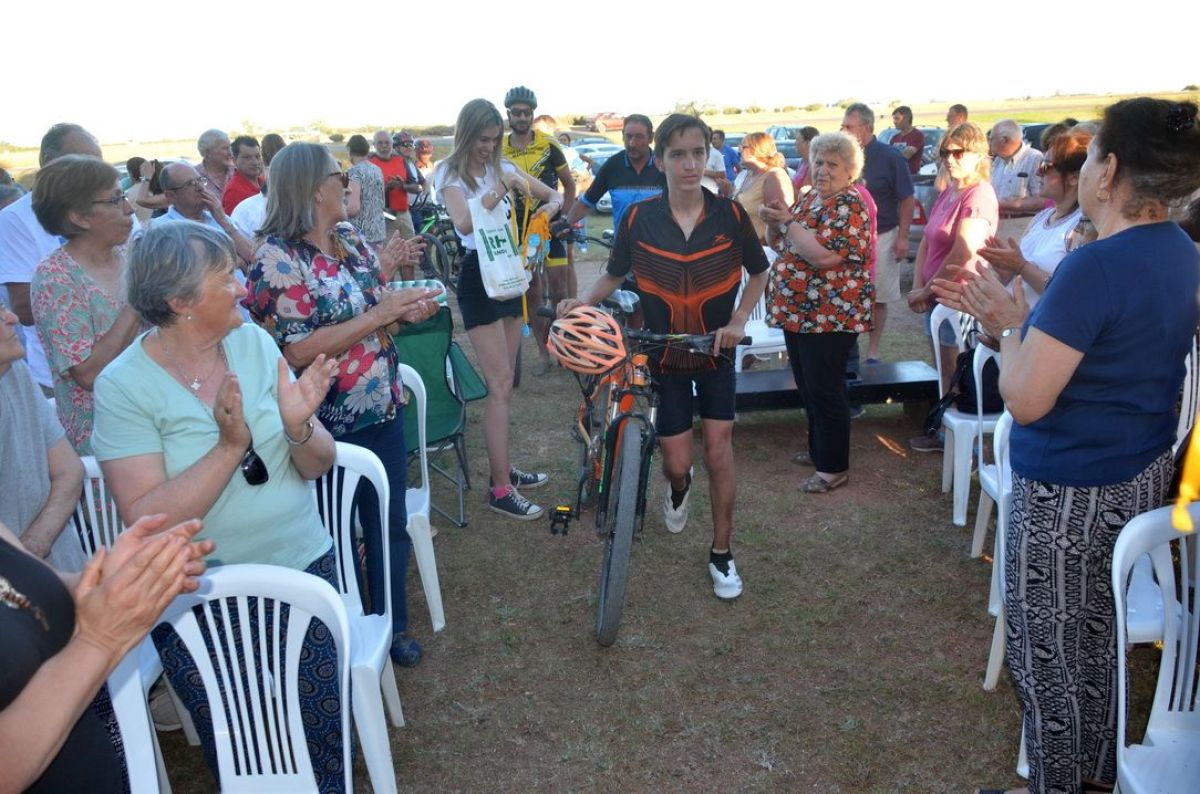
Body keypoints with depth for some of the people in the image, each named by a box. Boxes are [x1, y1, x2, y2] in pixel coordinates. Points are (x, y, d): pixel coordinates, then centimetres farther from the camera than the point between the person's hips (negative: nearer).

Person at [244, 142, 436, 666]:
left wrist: (407, 308, -7)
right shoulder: (278, 257, -17)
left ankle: (393, 625, 38)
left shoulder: (351, 240, 5)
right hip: (328, 426, -7)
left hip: (383, 409, 7)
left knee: (391, 524, 17)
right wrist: (381, 314, -24)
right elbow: (298, 350, -24)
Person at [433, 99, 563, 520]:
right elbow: (465, 225, -25)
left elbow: (554, 194, 12)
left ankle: (502, 466, 25)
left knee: (503, 382, 13)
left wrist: (550, 206, -10)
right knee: (500, 383, -9)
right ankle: (501, 489, -4)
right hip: (478, 276, -6)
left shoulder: (503, 167, 9)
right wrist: (501, 188, -31)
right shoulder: (449, 173, -7)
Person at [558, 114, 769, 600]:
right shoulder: (639, 218, -13)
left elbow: (759, 273, 2)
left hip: (716, 351, 0)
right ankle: (678, 488, 43)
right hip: (664, 353, 0)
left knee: (718, 452, -3)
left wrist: (739, 320, -12)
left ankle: (722, 554, 16)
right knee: (677, 462, 2)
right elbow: (615, 274, 2)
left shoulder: (730, 214, -11)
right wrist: (584, 302, -16)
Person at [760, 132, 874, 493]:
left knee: (825, 390, -3)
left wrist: (788, 221, -20)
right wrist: (774, 222, -4)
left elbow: (824, 256, -28)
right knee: (808, 386, 18)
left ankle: (834, 467, 8)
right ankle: (819, 449, 33)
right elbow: (781, 244, 16)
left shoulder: (849, 206, -15)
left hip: (831, 315, -9)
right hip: (798, 311, 9)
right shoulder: (809, 197, 12)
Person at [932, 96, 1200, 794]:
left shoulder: (1096, 267, -27)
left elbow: (1026, 401, -26)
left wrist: (1008, 326, -9)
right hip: (1143, 476, 9)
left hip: (1070, 495, -9)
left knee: (1049, 649, 9)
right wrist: (1012, 314, 7)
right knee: (1099, 633, 24)